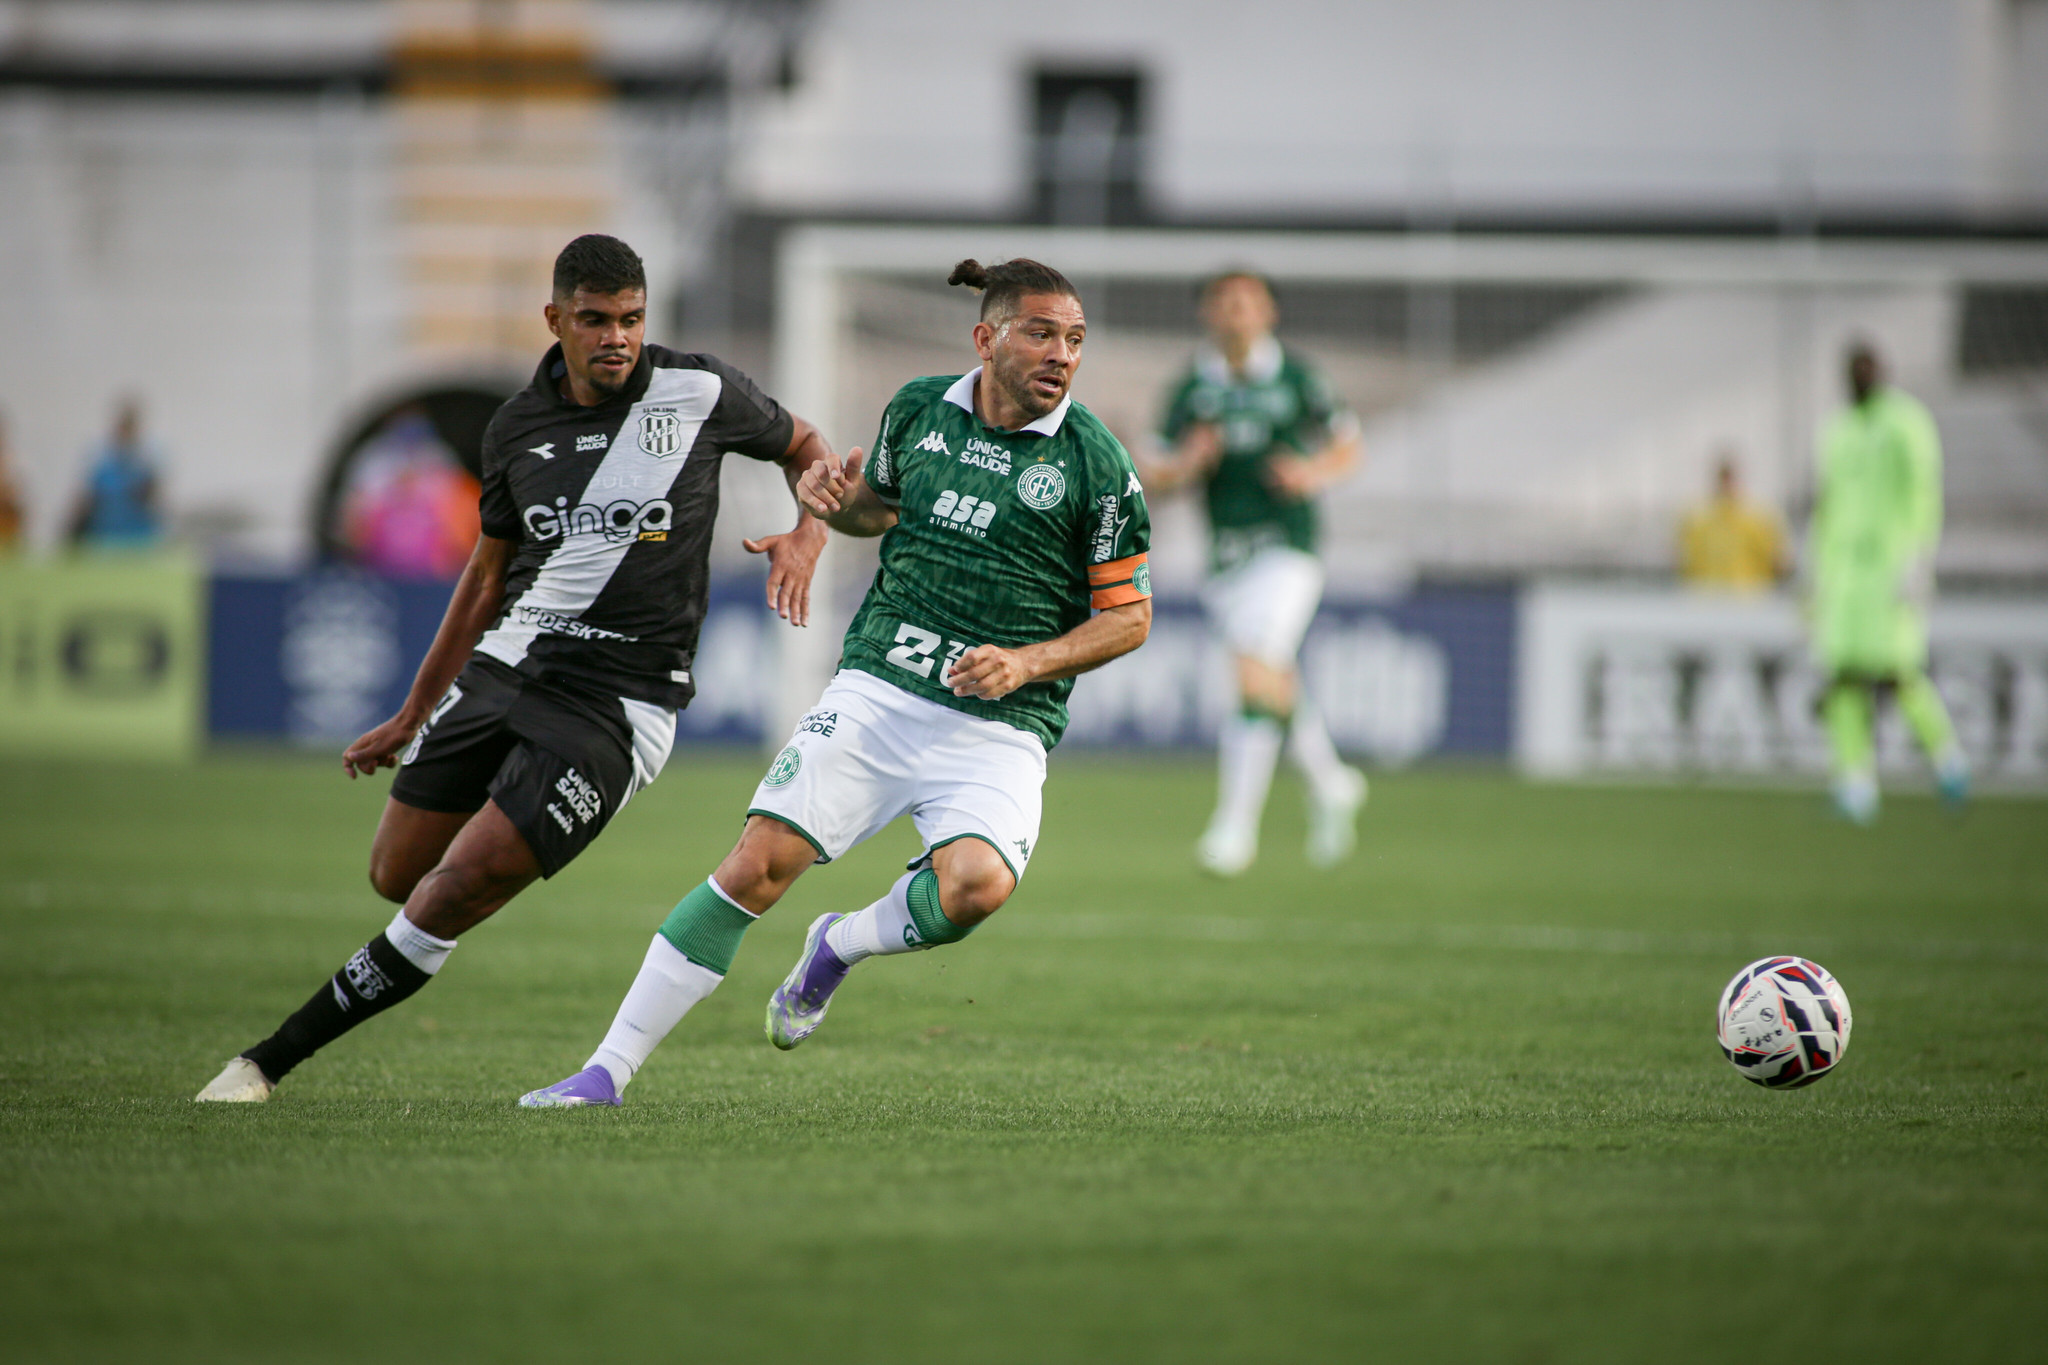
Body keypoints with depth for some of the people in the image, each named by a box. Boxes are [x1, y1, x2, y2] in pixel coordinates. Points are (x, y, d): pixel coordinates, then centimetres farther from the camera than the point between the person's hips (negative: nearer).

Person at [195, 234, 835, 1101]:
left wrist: (805, 541, -5)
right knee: (396, 877, 4)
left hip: (618, 699, -5)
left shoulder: (701, 393, -2)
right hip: (502, 669, 5)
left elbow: (805, 448, 16)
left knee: (458, 890, -15)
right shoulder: (517, 428, 8)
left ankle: (274, 1060, -8)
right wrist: (411, 718, 23)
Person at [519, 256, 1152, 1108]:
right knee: (761, 862, -12)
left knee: (976, 885, -30)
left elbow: (1129, 615, 1)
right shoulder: (918, 410, 6)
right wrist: (839, 502, 3)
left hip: (998, 727, -2)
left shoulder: (1095, 463, -5)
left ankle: (841, 945, 4)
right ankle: (608, 1071, -4)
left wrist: (1027, 662, -13)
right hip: (875, 692, 2)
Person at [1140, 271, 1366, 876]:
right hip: (1226, 550, 4)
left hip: (1287, 546, -4)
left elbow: (1347, 444, 9)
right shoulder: (1192, 388, 5)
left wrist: (1314, 473, -11)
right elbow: (1159, 477, 8)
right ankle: (1330, 785, 37)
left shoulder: (1294, 377, -1)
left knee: (1256, 674, -18)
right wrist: (1186, 464, -14)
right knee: (1278, 685, 12)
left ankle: (1237, 822, -16)